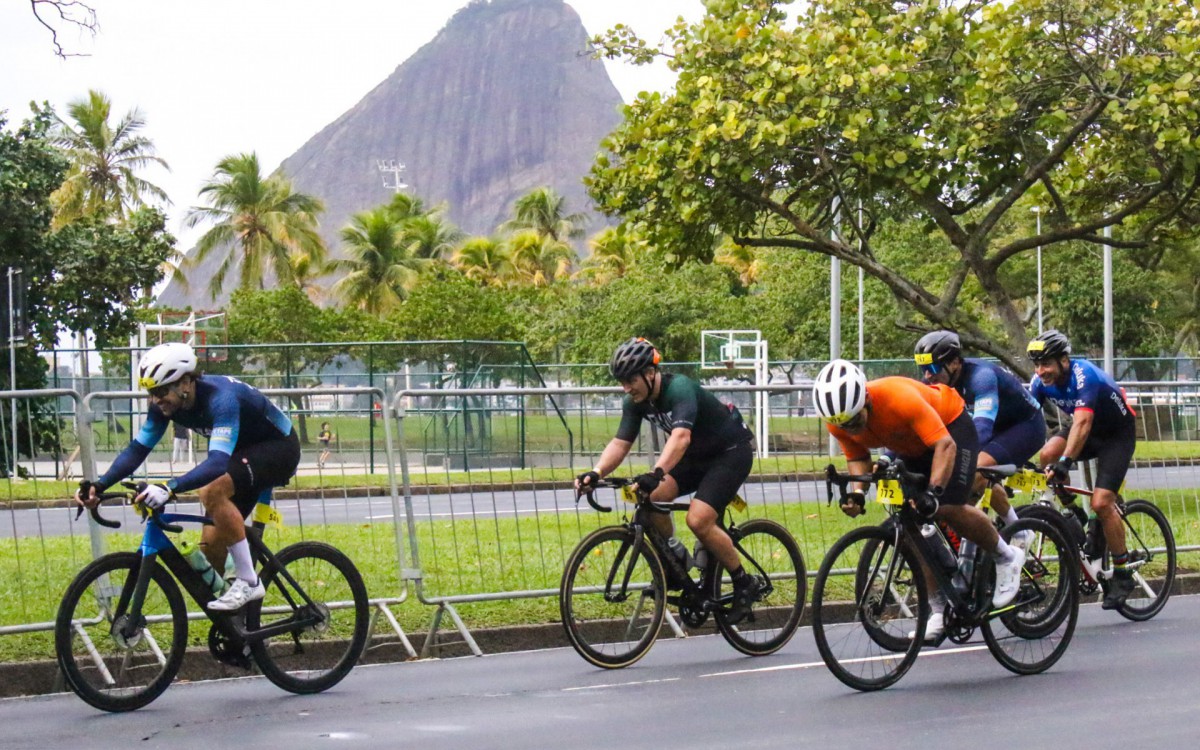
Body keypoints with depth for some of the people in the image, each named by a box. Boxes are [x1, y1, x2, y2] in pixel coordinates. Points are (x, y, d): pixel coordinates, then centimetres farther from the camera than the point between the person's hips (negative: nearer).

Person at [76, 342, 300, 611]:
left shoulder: (221, 399, -36)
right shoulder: (165, 405, -13)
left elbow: (217, 462, -47)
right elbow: (137, 449, -8)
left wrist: (170, 487, -59)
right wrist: (98, 485, -22)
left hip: (279, 447, -8)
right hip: (244, 452, 8)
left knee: (214, 491, -33)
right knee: (211, 545, -1)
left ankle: (248, 582, -22)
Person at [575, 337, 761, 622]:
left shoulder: (680, 389, -31)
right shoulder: (636, 402, -7)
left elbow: (680, 437, -46)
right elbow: (620, 443, -10)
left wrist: (656, 473, -60)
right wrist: (596, 473, -28)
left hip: (732, 451, -7)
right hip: (697, 455, 8)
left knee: (699, 519, -23)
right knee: (652, 498, -17)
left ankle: (745, 584, -5)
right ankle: (677, 559, 6)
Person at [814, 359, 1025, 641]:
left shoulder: (899, 398, -42)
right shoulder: (837, 420, -23)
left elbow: (945, 445, -42)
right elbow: (858, 457, -7)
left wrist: (934, 491, -54)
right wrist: (857, 493, -26)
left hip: (950, 427, -6)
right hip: (908, 447, 6)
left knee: (948, 508, -24)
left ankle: (1006, 557, 2)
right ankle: (938, 608, 6)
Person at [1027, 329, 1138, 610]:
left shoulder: (1084, 375, -33)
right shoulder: (1041, 381, -13)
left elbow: (1082, 423, -45)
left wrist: (1065, 462, -57)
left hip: (1117, 432, -6)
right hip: (1090, 430, 6)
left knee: (1101, 503, -19)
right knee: (1047, 456, -24)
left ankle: (1123, 575, -4)